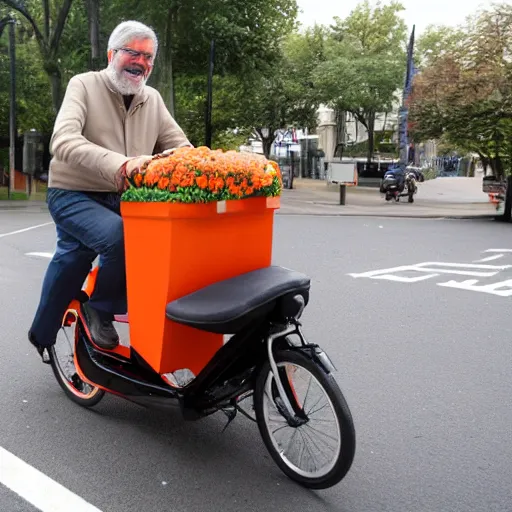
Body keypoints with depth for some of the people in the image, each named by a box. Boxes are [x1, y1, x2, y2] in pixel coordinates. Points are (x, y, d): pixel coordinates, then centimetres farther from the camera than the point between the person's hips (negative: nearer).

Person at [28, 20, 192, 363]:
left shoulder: (153, 99, 8)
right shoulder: (84, 85, -9)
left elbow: (179, 143, 7)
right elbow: (64, 141, -27)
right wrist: (121, 164, -44)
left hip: (121, 200, 6)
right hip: (74, 196, -6)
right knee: (121, 236, -29)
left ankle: (43, 335, 21)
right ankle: (102, 309, -4)